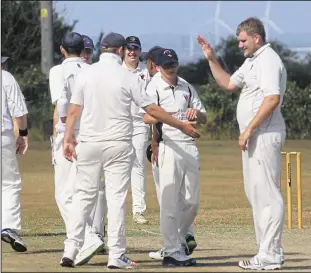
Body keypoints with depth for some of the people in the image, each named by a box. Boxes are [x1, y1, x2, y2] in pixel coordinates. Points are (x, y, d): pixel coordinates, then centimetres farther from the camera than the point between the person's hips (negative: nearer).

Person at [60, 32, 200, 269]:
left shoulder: (86, 74, 3)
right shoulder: (127, 77, -5)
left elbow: (74, 110, 0)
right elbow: (152, 109, -5)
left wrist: (68, 139, 5)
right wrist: (182, 126, 2)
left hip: (89, 143, 3)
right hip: (118, 144, -3)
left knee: (84, 195, 9)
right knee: (117, 198, 0)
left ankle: (70, 251, 3)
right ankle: (116, 256, -2)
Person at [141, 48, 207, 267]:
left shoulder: (186, 87, 15)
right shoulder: (154, 88, -3)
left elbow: (204, 119, 15)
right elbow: (146, 117, -18)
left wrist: (196, 113, -8)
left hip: (190, 147, 6)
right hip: (169, 147, -6)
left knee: (191, 200, 9)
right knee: (169, 201, -8)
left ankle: (180, 239, 29)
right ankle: (172, 252, -6)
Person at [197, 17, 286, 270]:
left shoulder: (269, 61, -13)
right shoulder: (251, 61, 19)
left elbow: (272, 98, -24)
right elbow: (228, 84, 30)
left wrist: (249, 129, -23)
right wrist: (211, 59, 20)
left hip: (264, 133, -11)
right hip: (253, 136, 11)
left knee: (266, 193, -10)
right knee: (255, 193, 13)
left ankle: (270, 255, -11)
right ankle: (269, 251, 17)